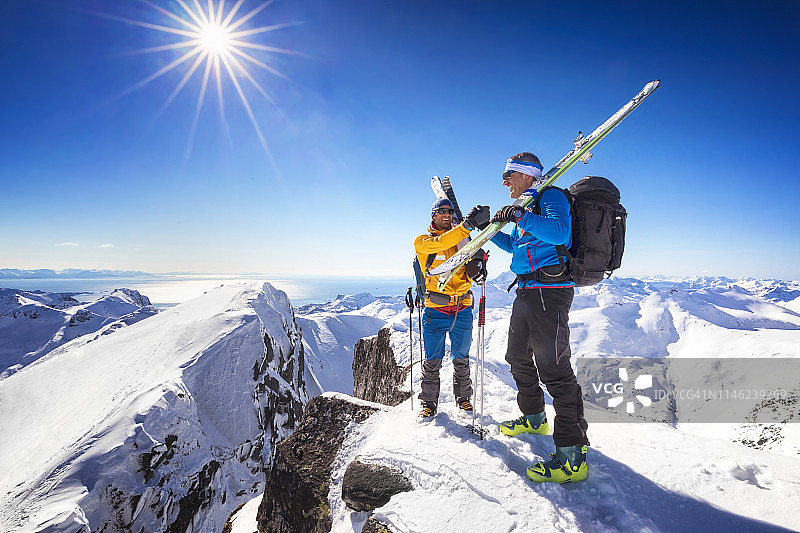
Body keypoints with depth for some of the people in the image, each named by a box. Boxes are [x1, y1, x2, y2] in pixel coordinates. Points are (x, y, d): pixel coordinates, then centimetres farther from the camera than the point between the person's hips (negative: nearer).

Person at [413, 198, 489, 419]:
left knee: (461, 358, 13)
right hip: (436, 310, -3)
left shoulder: (461, 238, 11)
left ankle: (463, 397, 31)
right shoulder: (422, 241, 0)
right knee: (432, 361, 3)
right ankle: (429, 402, 20)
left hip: (462, 309, 3)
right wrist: (468, 224, -33)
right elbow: (440, 244, -24)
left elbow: (470, 275, 10)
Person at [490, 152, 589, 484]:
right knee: (518, 357, 20)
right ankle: (534, 418, 39)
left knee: (553, 368, -13)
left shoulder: (550, 197, -7)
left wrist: (521, 216, -25)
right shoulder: (528, 206, 21)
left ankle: (572, 457, -7)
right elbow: (516, 245, 33)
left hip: (549, 292, -11)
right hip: (527, 292, 11)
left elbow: (560, 233, -26)